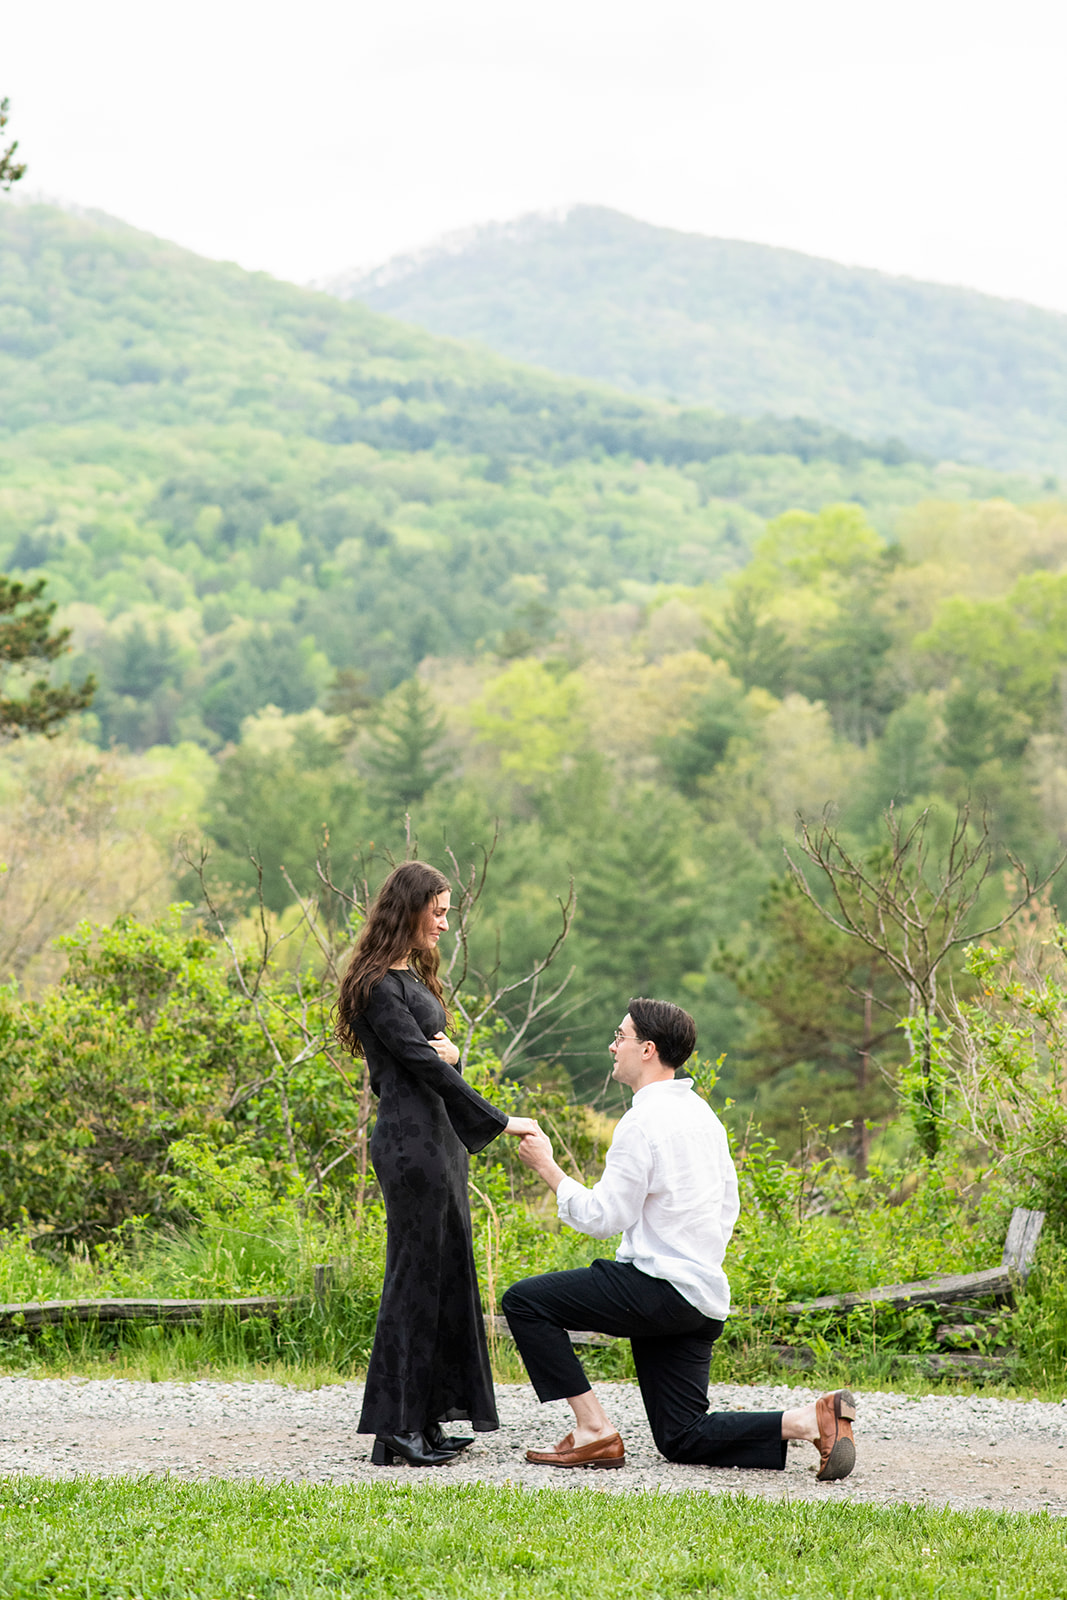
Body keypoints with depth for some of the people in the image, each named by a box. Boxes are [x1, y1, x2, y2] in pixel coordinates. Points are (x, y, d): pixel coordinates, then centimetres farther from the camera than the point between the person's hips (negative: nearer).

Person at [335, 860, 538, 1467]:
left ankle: (426, 1420, 14)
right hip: (410, 1140, -10)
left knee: (445, 1274, 9)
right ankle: (395, 1429, -5)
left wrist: (450, 1053, -7)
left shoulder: (415, 979, 19)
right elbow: (420, 1063, -16)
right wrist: (500, 1122, -16)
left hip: (440, 1137, 10)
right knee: (416, 1274, -8)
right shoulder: (379, 987, -11)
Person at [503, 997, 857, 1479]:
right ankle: (812, 1418, -4)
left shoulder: (643, 1122, -14)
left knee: (524, 1300, -3)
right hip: (707, 1300, 9)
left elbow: (603, 1217, -13)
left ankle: (595, 1431, -7)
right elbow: (728, 1206, 20)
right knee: (682, 1439, 12)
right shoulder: (702, 1113, 14)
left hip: (659, 1289, -9)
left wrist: (548, 1168, -3)